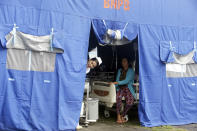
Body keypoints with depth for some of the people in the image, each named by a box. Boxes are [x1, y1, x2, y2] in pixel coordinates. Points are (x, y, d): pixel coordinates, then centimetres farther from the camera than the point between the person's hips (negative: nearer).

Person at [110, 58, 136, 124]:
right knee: (118, 97, -34)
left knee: (130, 101, -31)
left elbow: (126, 81, -12)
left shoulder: (131, 71, 1)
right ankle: (118, 116, -26)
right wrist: (115, 89, -6)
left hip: (128, 88, -2)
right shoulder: (119, 70, 17)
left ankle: (122, 116, -10)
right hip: (120, 88, 2)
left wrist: (115, 83, -21)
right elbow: (117, 80, 13)